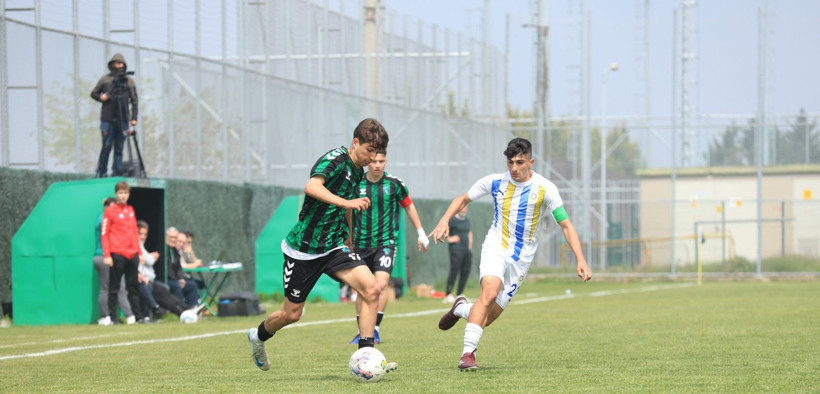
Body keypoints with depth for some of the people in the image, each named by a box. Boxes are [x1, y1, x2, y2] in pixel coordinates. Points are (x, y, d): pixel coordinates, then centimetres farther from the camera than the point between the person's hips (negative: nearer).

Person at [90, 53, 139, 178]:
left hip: (122, 120, 2)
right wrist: (100, 97, -7)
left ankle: (117, 173, 6)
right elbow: (93, 93, 15)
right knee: (106, 146, -6)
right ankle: (101, 172, 2)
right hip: (107, 119, -1)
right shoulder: (105, 79, 6)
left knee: (119, 148, 2)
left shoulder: (129, 81, 9)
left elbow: (135, 101, 8)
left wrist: (133, 117, -1)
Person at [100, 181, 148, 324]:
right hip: (117, 255, -6)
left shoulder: (130, 210, 15)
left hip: (132, 255, 6)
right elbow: (104, 234, -6)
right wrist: (107, 255, -13)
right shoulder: (110, 211, -3)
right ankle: (112, 317, 2)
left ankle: (138, 316, 10)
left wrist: (139, 252, 16)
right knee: (114, 287, -1)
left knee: (133, 286, 8)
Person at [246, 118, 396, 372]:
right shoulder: (335, 159, -17)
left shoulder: (358, 172, 8)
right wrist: (347, 202, -45)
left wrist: (349, 239, 35)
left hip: (334, 247, 7)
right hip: (304, 248, -7)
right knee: (291, 314, 6)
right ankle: (258, 336, 38)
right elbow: (311, 187, -37)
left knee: (371, 289, -16)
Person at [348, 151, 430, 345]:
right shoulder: (356, 184, -3)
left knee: (381, 284, -19)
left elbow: (409, 206, 12)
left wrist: (421, 234, 15)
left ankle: (375, 329, -10)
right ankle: (362, 332, 21)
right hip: (361, 245, 1)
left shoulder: (393, 184, -3)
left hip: (386, 243, -1)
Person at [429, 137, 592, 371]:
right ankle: (468, 354, -28)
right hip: (496, 249, -1)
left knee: (489, 317, -1)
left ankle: (460, 309, 33)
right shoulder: (495, 182, -3)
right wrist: (444, 221, -6)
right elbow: (463, 199, 11)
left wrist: (580, 260, -19)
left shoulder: (545, 189, -9)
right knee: (490, 292, -31)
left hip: (521, 259, 1)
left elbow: (566, 225, -9)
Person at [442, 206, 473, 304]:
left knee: (465, 271, 5)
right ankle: (448, 295, -15)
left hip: (467, 250, 8)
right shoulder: (452, 220, -7)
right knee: (454, 271, -14)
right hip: (456, 249, -8)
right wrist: (449, 239, -12)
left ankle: (460, 294, 13)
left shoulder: (467, 220, 18)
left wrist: (470, 242, 19)